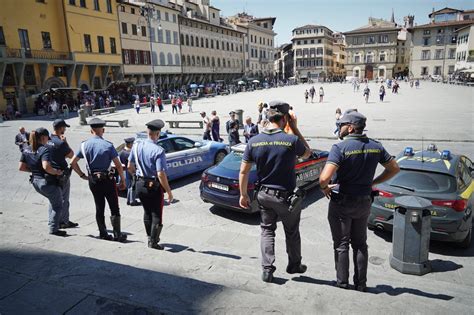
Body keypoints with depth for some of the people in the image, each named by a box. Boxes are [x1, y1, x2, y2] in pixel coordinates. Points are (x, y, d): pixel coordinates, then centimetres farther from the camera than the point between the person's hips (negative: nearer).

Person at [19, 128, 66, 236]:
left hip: (35, 182, 8)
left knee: (53, 201, 29)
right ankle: (53, 229, 12)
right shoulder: (44, 150, -20)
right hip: (48, 182, -8)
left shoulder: (26, 150, 4)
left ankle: (51, 222, 30)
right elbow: (46, 167, -33)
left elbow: (21, 167, 6)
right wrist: (56, 172, -18)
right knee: (58, 205, 10)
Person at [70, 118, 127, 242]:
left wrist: (82, 175, 10)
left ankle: (103, 234, 19)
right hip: (107, 180, -4)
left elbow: (73, 163, 4)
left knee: (99, 208, 14)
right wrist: (123, 180, -3)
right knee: (114, 208, 4)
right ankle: (117, 234, 4)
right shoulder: (108, 145, -11)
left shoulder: (84, 145, 1)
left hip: (93, 181, 4)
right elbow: (118, 165, -12)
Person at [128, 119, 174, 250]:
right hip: (154, 186, -6)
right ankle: (153, 242, 16)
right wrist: (169, 191, -15)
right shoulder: (158, 150, -22)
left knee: (147, 212, 23)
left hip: (140, 184, 7)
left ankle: (150, 237, 37)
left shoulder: (137, 146, -3)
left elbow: (130, 166, 7)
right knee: (156, 215, 9)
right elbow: (161, 174, -24)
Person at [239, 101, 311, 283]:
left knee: (267, 231, 19)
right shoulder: (292, 140, -18)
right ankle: (294, 265, 38)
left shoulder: (254, 141, -8)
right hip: (286, 196, -2)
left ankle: (267, 270, 17)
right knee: (292, 232, 19)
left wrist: (243, 195, 7)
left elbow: (244, 171, -5)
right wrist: (295, 129, 1)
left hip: (264, 195, 3)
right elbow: (307, 154, 5)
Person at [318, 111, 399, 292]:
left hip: (341, 203, -5)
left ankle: (342, 283, 19)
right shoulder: (375, 146, -1)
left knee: (341, 244, 9)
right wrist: (373, 183, 11)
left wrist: (324, 188, -11)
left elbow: (325, 177, -32)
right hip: (364, 202, 5)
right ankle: (361, 284, 26)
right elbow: (394, 168, 10)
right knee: (360, 244, 17)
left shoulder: (340, 148, -20)